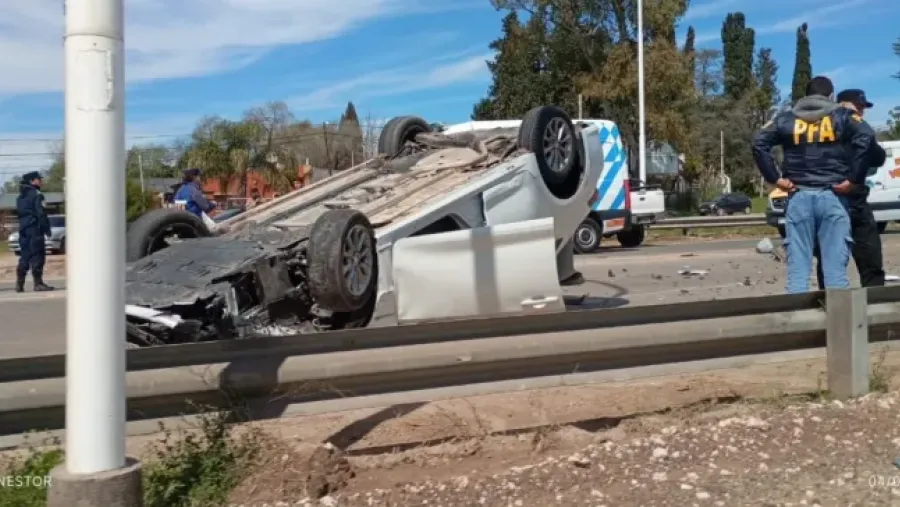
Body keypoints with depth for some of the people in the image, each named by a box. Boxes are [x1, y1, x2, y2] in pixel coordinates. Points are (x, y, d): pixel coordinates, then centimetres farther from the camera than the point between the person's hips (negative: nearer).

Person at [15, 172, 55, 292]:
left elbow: (20, 212, 20)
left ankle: (19, 284, 11)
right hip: (35, 229, -8)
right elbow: (41, 213, -15)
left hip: (23, 229, 8)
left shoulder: (20, 197, 17)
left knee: (24, 257, 12)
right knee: (37, 256, -6)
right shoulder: (37, 194, -9)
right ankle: (38, 283, -8)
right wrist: (46, 228, -11)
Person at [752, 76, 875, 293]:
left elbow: (759, 143, -2)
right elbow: (866, 138, -12)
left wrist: (775, 178, -1)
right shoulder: (842, 116, 6)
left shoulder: (786, 119, 10)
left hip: (799, 197, 1)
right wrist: (853, 179, -8)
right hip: (832, 196, -1)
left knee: (798, 269, 2)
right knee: (835, 268, 1)